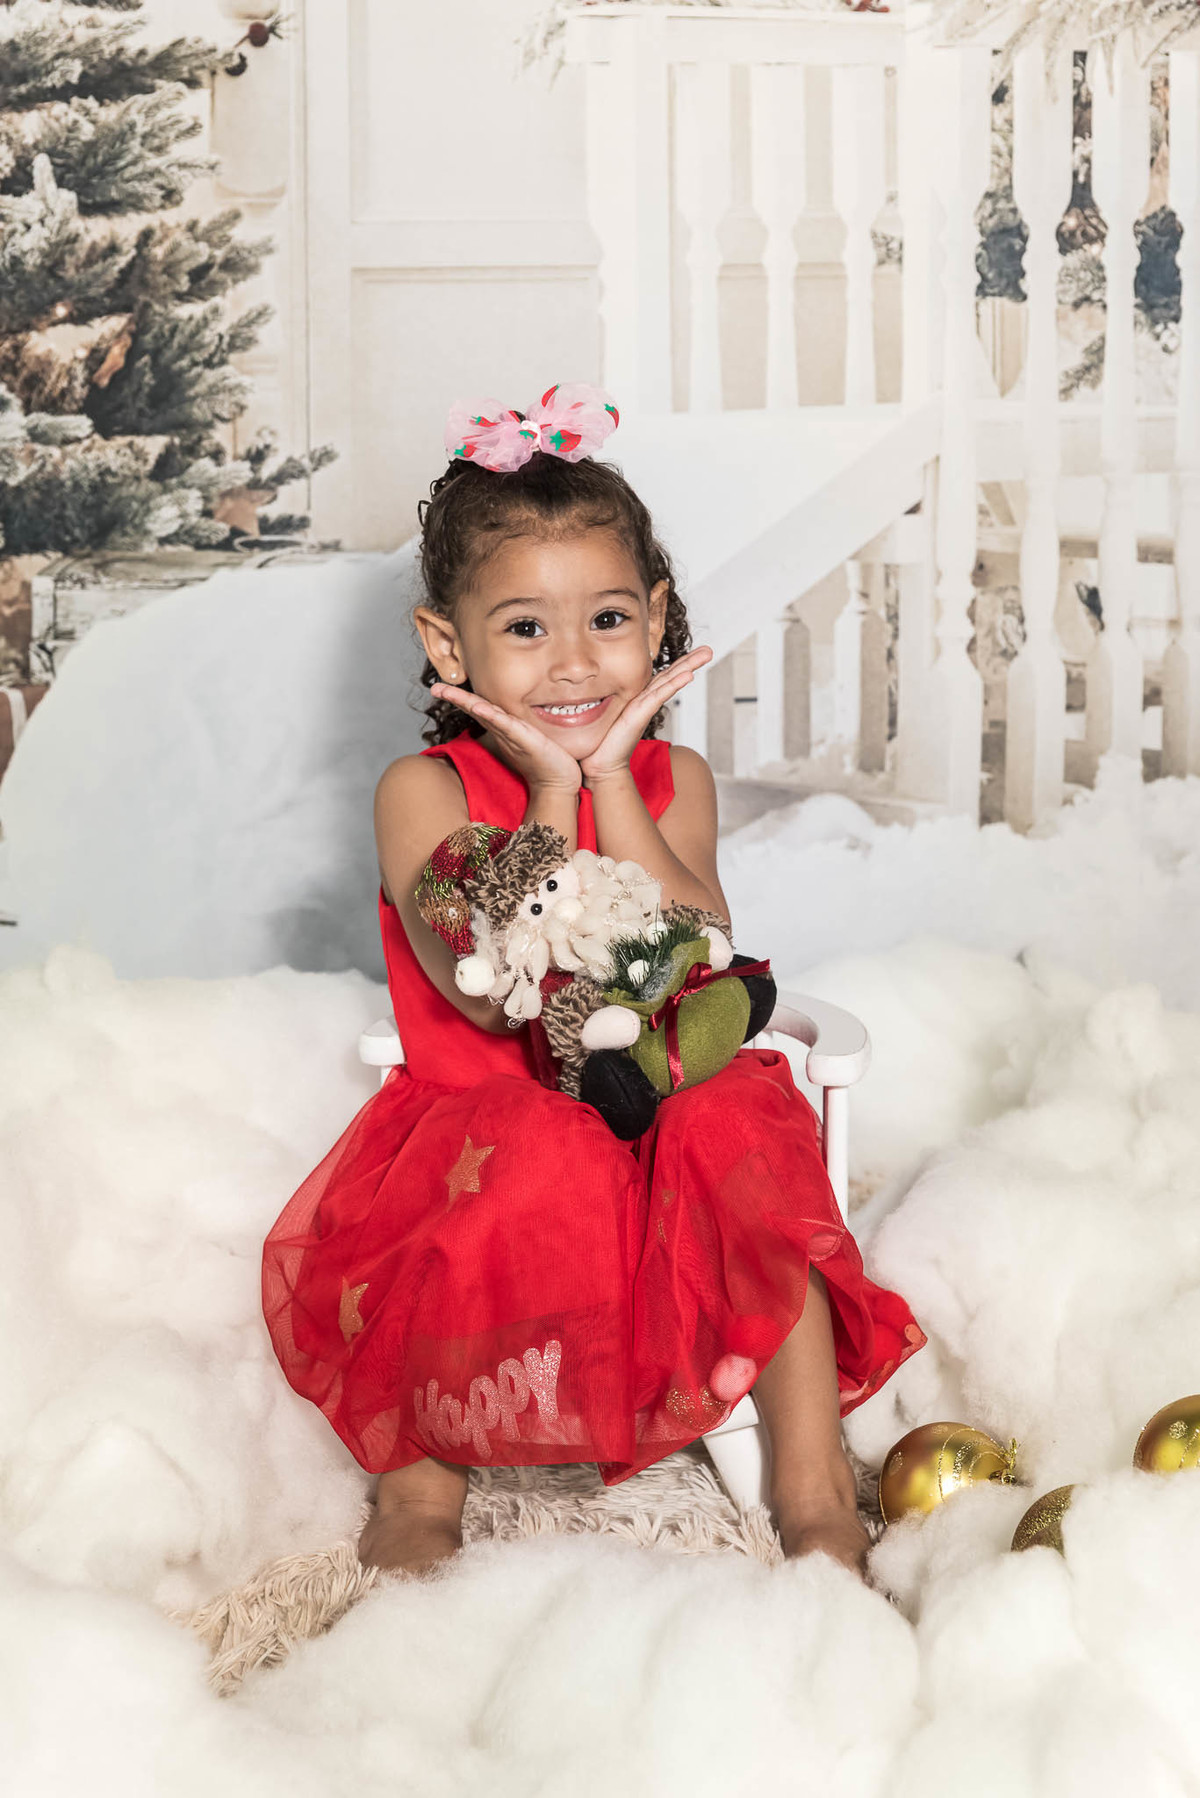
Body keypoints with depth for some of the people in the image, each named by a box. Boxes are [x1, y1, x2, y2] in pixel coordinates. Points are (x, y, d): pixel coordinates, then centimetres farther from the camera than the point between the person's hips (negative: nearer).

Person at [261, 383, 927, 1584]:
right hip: (477, 1117, -3)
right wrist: (550, 796, -18)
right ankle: (418, 1484, -15)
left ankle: (814, 1491, -17)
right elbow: (485, 994, -20)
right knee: (527, 1169, -34)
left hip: (662, 1111, 3)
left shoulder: (671, 779, 4)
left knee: (750, 1126, -27)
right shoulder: (423, 791, -6)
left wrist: (608, 779, -15)